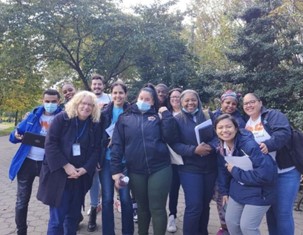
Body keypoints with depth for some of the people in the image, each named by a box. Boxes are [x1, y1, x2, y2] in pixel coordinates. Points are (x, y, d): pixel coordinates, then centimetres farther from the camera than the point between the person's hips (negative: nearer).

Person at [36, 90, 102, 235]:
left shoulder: (95, 125, 3)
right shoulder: (62, 119, -6)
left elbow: (96, 149, 2)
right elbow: (50, 143, -11)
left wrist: (84, 169, -11)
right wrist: (65, 165, -16)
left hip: (80, 177, 4)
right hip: (59, 174, -3)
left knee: (74, 215, 13)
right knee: (57, 217, -2)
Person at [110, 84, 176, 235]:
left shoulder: (158, 117, 6)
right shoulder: (125, 118, 5)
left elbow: (169, 138, -7)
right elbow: (117, 145, 1)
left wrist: (167, 115, -8)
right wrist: (116, 170, -5)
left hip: (160, 168, -1)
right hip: (135, 171, 1)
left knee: (157, 208, 3)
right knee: (142, 207, 17)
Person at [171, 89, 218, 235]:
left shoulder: (208, 115, 5)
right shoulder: (177, 120, -3)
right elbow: (174, 144, -9)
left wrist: (211, 146, -17)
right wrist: (194, 149, -21)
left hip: (210, 167, 4)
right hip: (189, 168, -3)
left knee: (205, 204, 16)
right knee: (194, 206, -5)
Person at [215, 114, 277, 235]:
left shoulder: (249, 144, -30)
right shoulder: (222, 147, -6)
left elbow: (266, 173, -33)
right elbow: (223, 169, 8)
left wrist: (236, 172, -25)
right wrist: (224, 191, 7)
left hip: (258, 192, -7)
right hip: (237, 190, 7)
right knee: (230, 221, 13)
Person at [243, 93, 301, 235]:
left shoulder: (273, 115, -8)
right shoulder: (246, 124, 11)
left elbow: (284, 132, -25)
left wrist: (268, 144, -40)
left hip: (285, 172, -6)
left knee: (283, 212, -3)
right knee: (270, 210, 16)